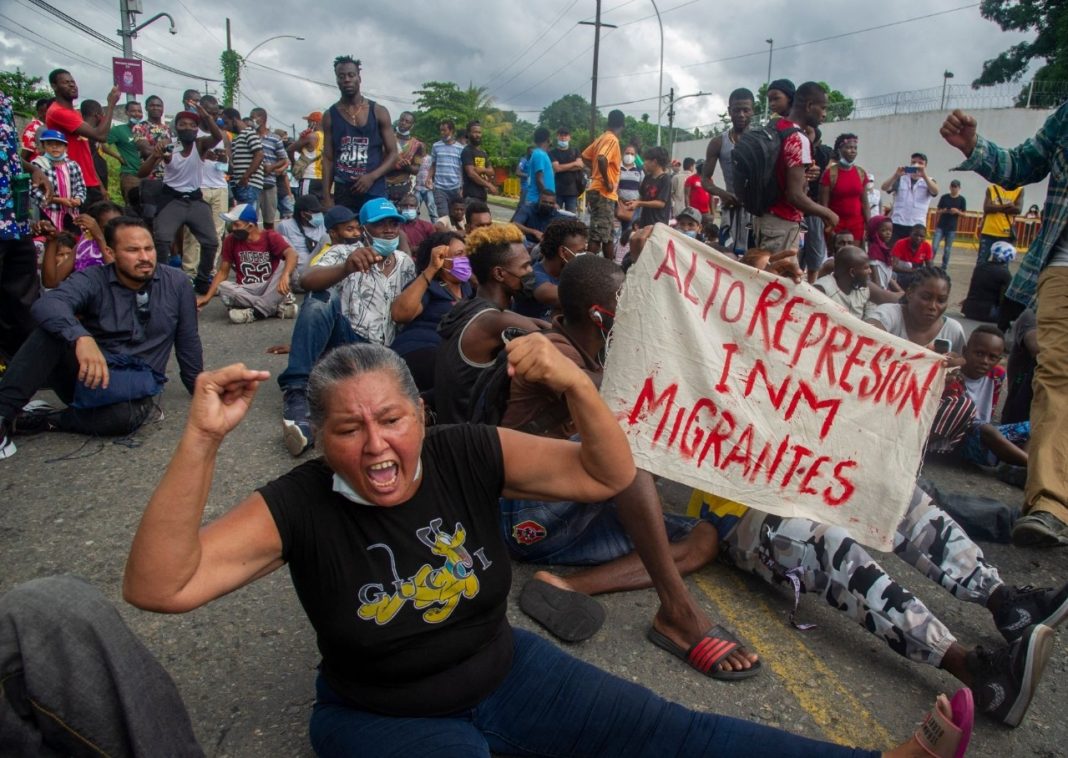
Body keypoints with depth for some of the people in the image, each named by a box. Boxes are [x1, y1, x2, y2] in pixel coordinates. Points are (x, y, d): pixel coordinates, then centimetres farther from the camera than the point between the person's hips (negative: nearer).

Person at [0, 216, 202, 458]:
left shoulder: (176, 283, -4)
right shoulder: (93, 279, -9)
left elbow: (188, 341, 6)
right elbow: (47, 304, -29)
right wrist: (81, 337, -48)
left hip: (137, 383, 0)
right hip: (89, 369, 1)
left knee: (127, 415, -38)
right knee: (52, 329, -29)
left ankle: (41, 419, -16)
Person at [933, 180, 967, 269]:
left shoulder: (961, 199, 0)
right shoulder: (944, 197, 2)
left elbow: (964, 214, 3)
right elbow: (938, 211, 6)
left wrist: (957, 211, -16)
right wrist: (943, 211, -15)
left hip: (952, 228, 0)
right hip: (940, 226, 0)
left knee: (947, 249, 5)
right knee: (934, 246, -9)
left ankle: (944, 267, 13)